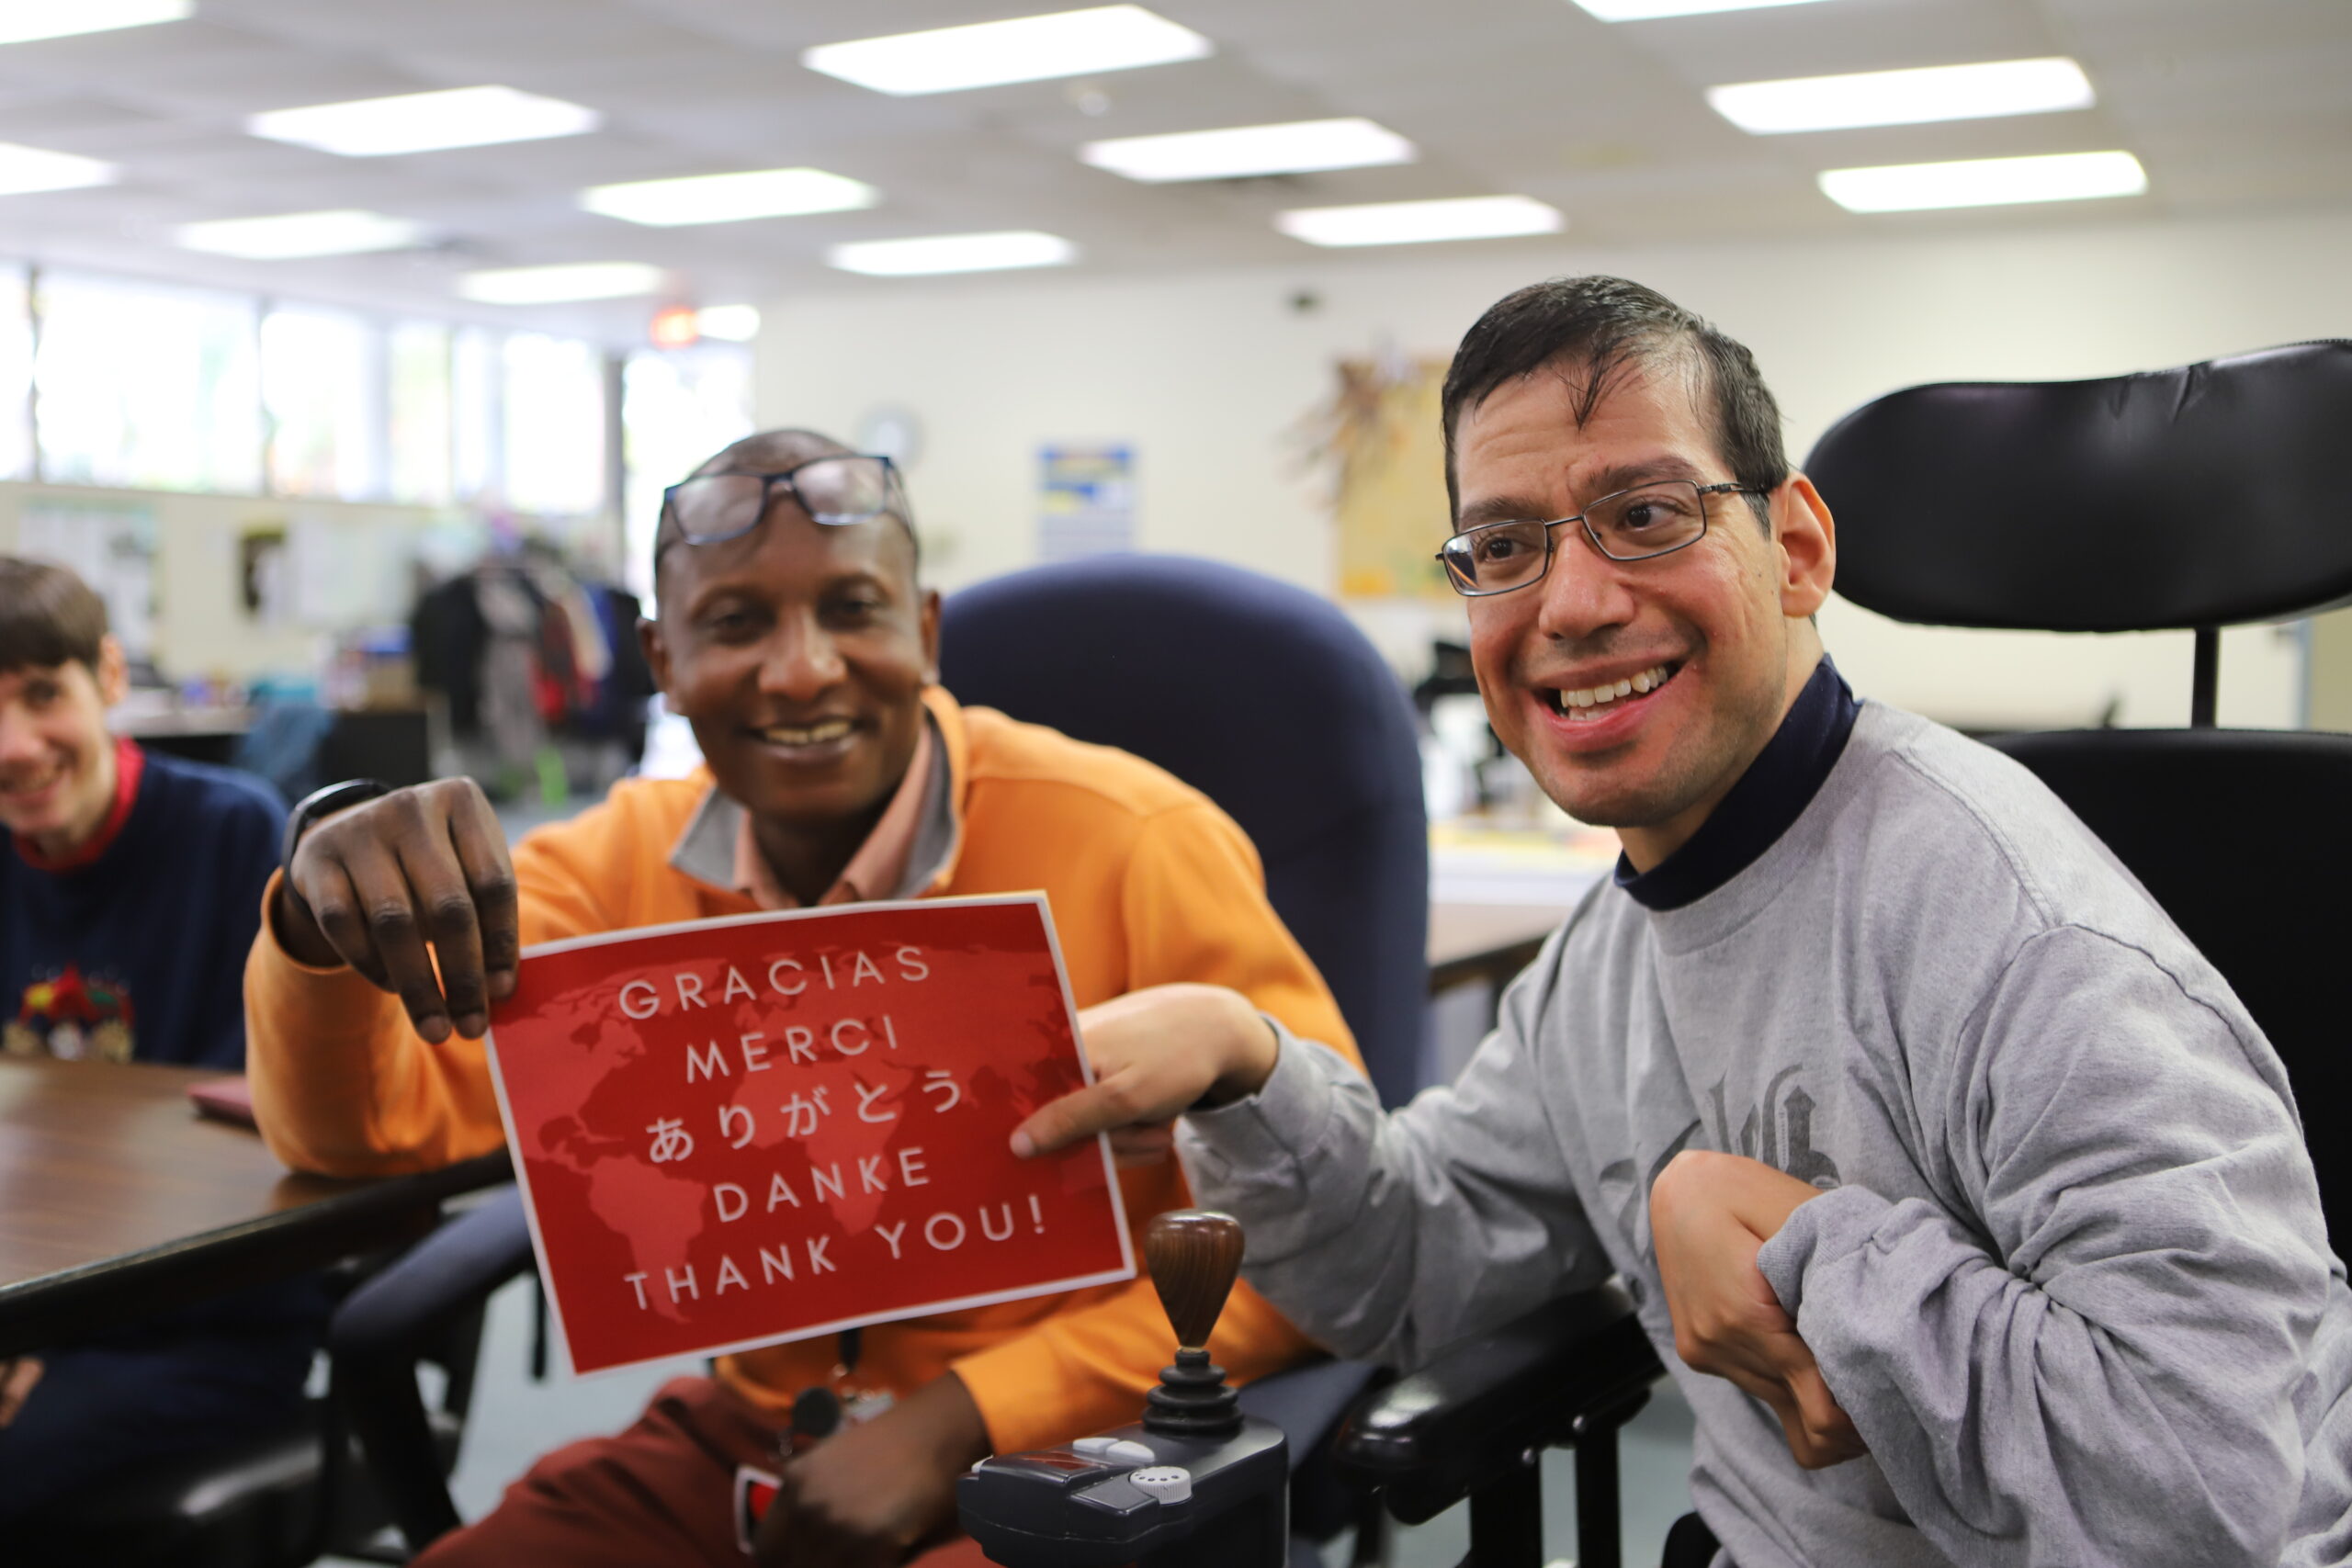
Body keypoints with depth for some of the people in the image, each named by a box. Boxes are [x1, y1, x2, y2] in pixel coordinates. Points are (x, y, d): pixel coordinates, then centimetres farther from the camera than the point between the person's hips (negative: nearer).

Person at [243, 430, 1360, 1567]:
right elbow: (366, 1124, -4)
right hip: (754, 1434, 4)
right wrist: (329, 925, -26)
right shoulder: (628, 860, 0)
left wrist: (959, 1422, -18)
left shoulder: (1130, 843, -17)